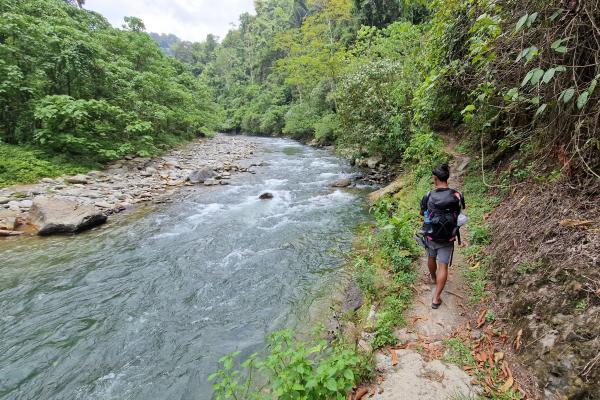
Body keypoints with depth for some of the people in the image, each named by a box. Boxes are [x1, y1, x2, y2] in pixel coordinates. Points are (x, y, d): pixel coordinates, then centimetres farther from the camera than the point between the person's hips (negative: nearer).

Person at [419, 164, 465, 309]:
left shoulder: (428, 196, -15)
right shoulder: (457, 196, -13)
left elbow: (422, 213, 4)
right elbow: (459, 212, 7)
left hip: (430, 236, 1)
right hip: (447, 239, 0)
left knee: (431, 258, 27)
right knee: (443, 266, 7)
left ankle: (433, 278, 54)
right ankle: (436, 298, 6)